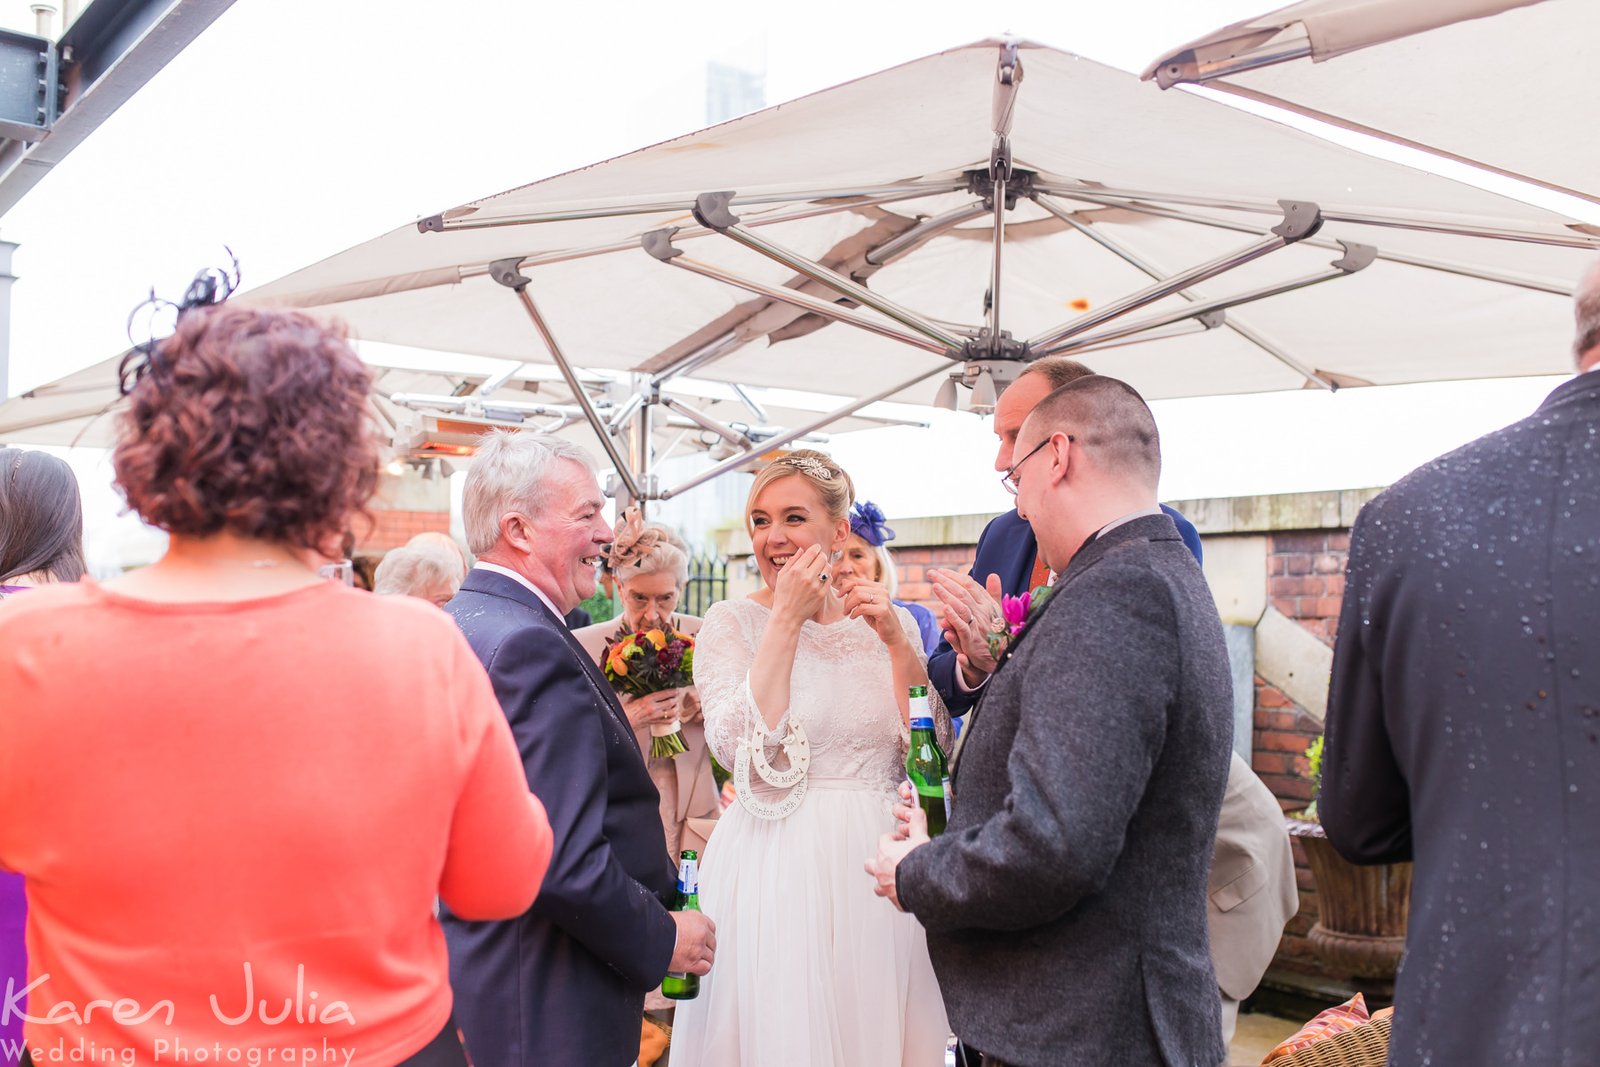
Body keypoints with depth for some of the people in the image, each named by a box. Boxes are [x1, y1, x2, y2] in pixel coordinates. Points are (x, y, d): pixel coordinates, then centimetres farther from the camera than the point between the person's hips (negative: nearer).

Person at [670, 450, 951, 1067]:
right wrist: (786, 620, -17)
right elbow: (745, 751, -18)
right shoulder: (733, 623, -3)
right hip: (774, 871, -3)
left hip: (876, 868, 3)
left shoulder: (887, 624, 5)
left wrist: (896, 641, -11)